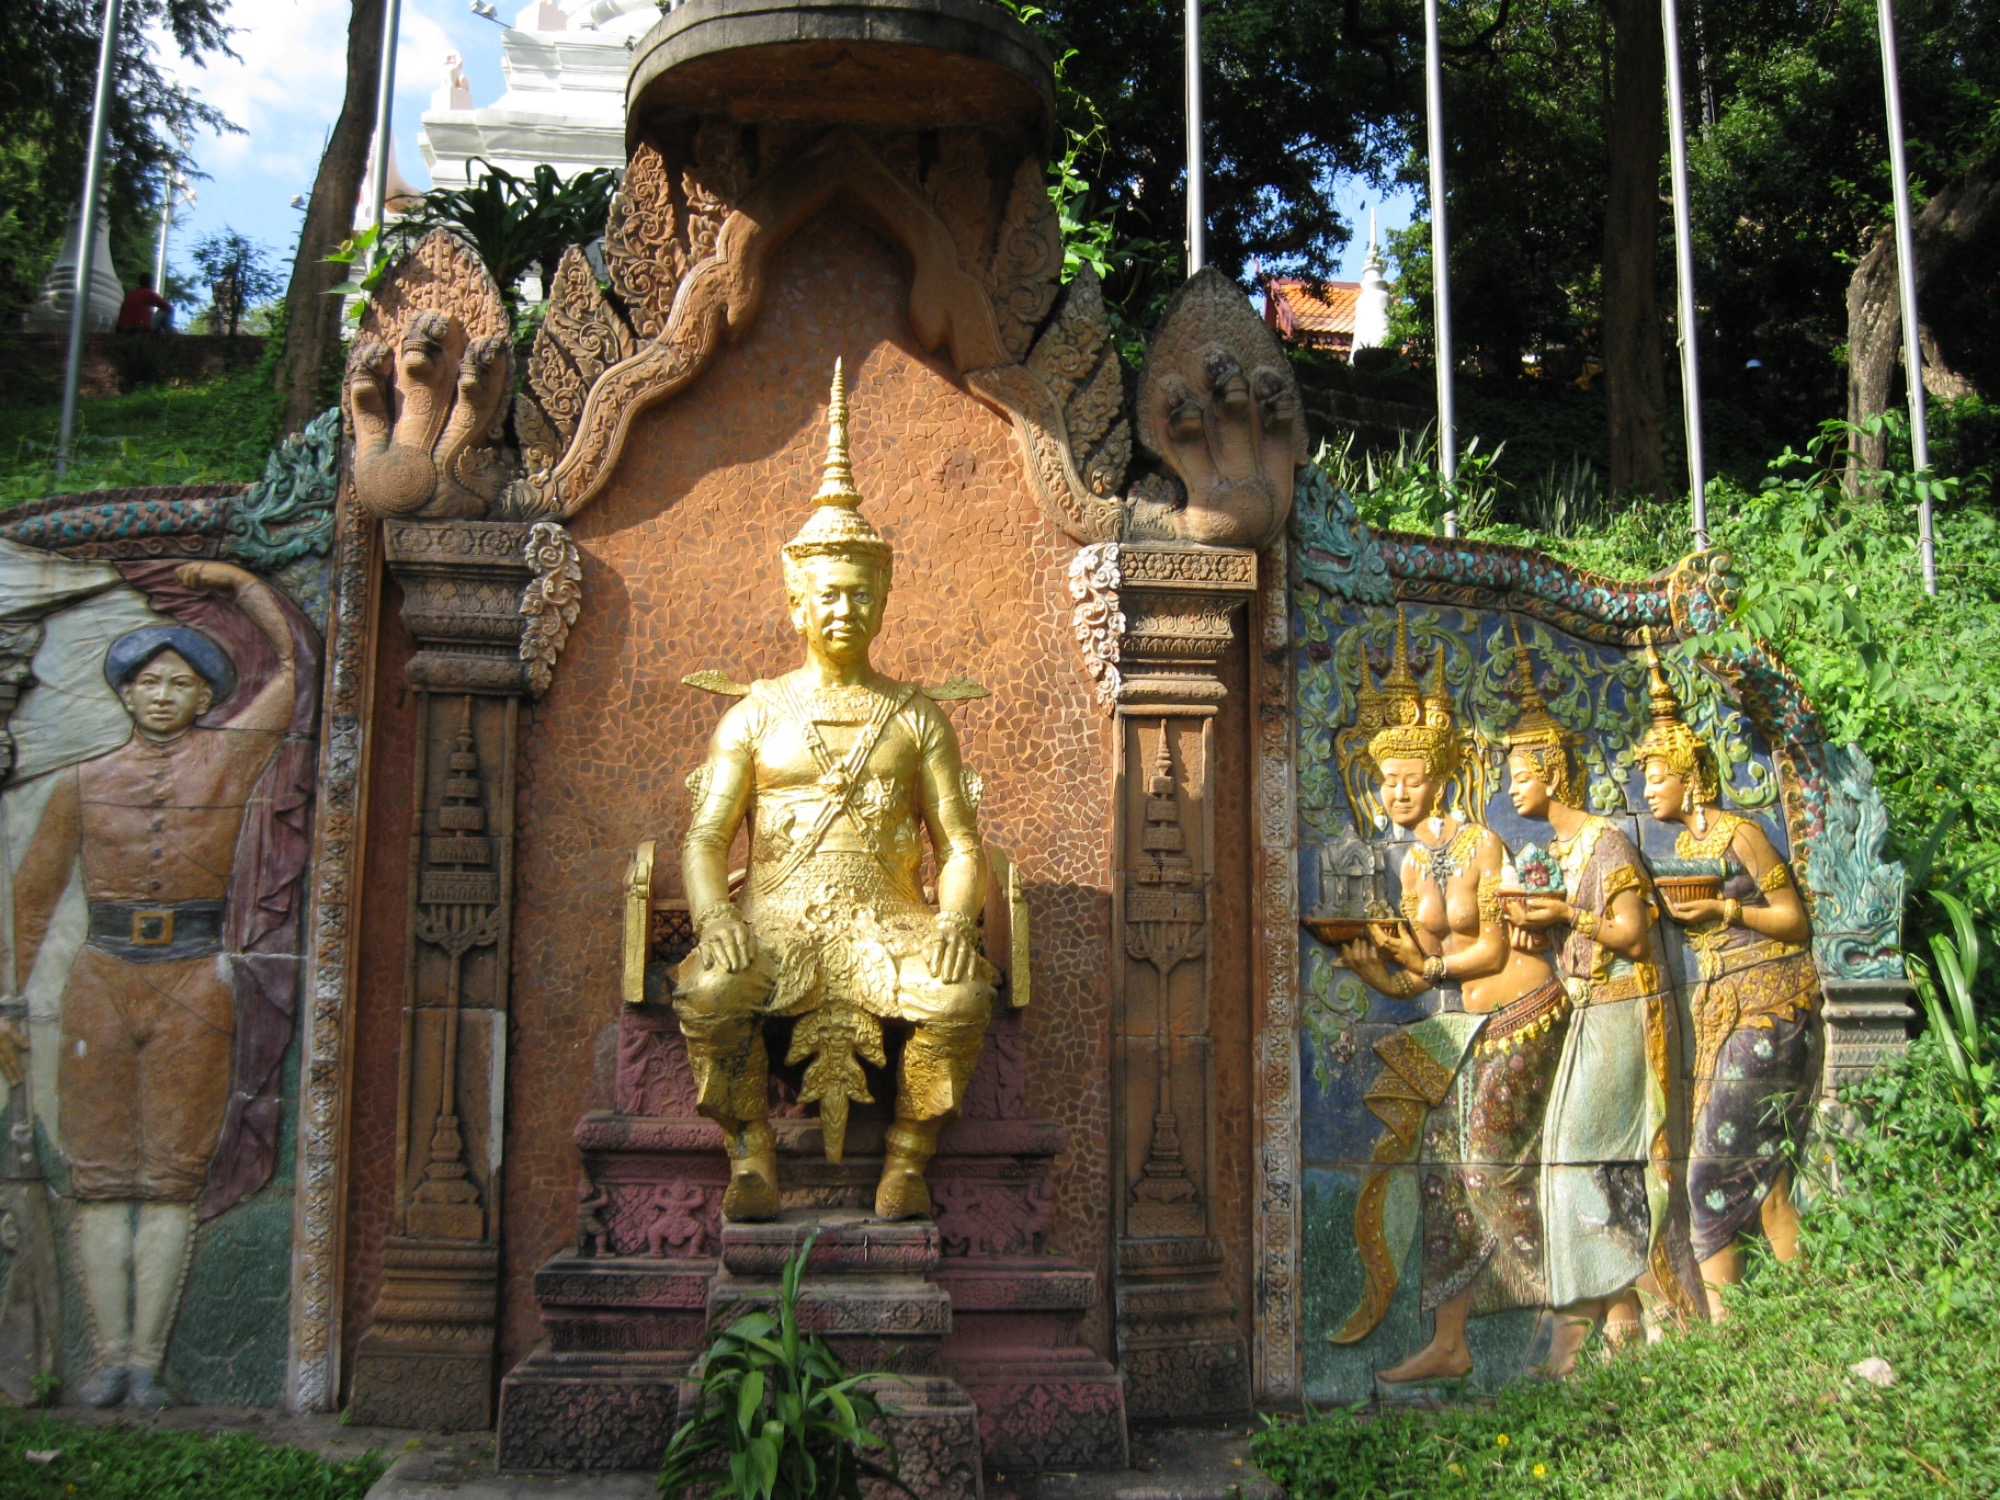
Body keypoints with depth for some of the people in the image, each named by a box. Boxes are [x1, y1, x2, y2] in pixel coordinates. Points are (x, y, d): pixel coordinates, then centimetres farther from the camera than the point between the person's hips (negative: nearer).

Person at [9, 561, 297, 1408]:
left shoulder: (230, 757, 4)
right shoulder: (83, 784, 9)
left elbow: (293, 660, 11)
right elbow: (35, 890, 17)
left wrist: (235, 580, 17)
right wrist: (21, 989, 14)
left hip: (192, 986, -2)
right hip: (100, 980, 2)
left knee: (172, 1178, -1)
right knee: (101, 1177, 0)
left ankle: (147, 1360, 2)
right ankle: (110, 1358, 4)